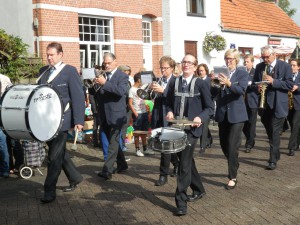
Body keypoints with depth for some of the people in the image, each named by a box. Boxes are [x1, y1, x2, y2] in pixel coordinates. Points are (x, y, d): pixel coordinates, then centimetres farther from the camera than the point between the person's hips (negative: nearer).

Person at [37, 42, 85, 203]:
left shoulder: (70, 71, -6)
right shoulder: (43, 71, 12)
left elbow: (78, 96, -10)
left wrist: (79, 120, -15)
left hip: (61, 120, -7)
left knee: (54, 156, -3)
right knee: (59, 152, 17)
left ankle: (49, 191, 7)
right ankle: (75, 177, 35)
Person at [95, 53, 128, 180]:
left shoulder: (122, 76, -4)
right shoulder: (102, 76, 11)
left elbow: (121, 91, -22)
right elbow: (97, 93, 11)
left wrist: (105, 83, -26)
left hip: (116, 116, -6)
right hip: (104, 116, 6)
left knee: (113, 143, -8)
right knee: (113, 142, 15)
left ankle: (107, 170, -11)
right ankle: (122, 165, 30)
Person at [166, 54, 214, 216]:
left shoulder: (201, 84, -4)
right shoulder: (175, 83, 8)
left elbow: (210, 107, -3)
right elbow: (169, 103, 17)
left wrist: (200, 117, -20)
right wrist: (169, 112, -4)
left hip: (191, 128, -5)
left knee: (184, 164, -9)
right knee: (186, 161, 17)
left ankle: (181, 201, -3)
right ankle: (198, 189, 38)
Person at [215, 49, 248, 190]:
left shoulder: (242, 73, -3)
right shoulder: (220, 73, 7)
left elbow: (241, 90, -21)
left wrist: (229, 84, -37)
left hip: (236, 114, -5)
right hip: (222, 113, 5)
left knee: (232, 146, -8)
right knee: (224, 144, 13)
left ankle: (233, 177, 1)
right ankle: (233, 166, 38)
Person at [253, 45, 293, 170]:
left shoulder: (285, 66, -5)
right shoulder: (259, 67, 7)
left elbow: (290, 85, -11)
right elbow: (255, 83, 12)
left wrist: (273, 81, -22)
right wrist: (258, 87, -11)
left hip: (278, 105, -5)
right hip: (264, 104, 5)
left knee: (275, 133, -6)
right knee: (269, 132, 15)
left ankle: (273, 160, -2)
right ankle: (276, 153, 33)